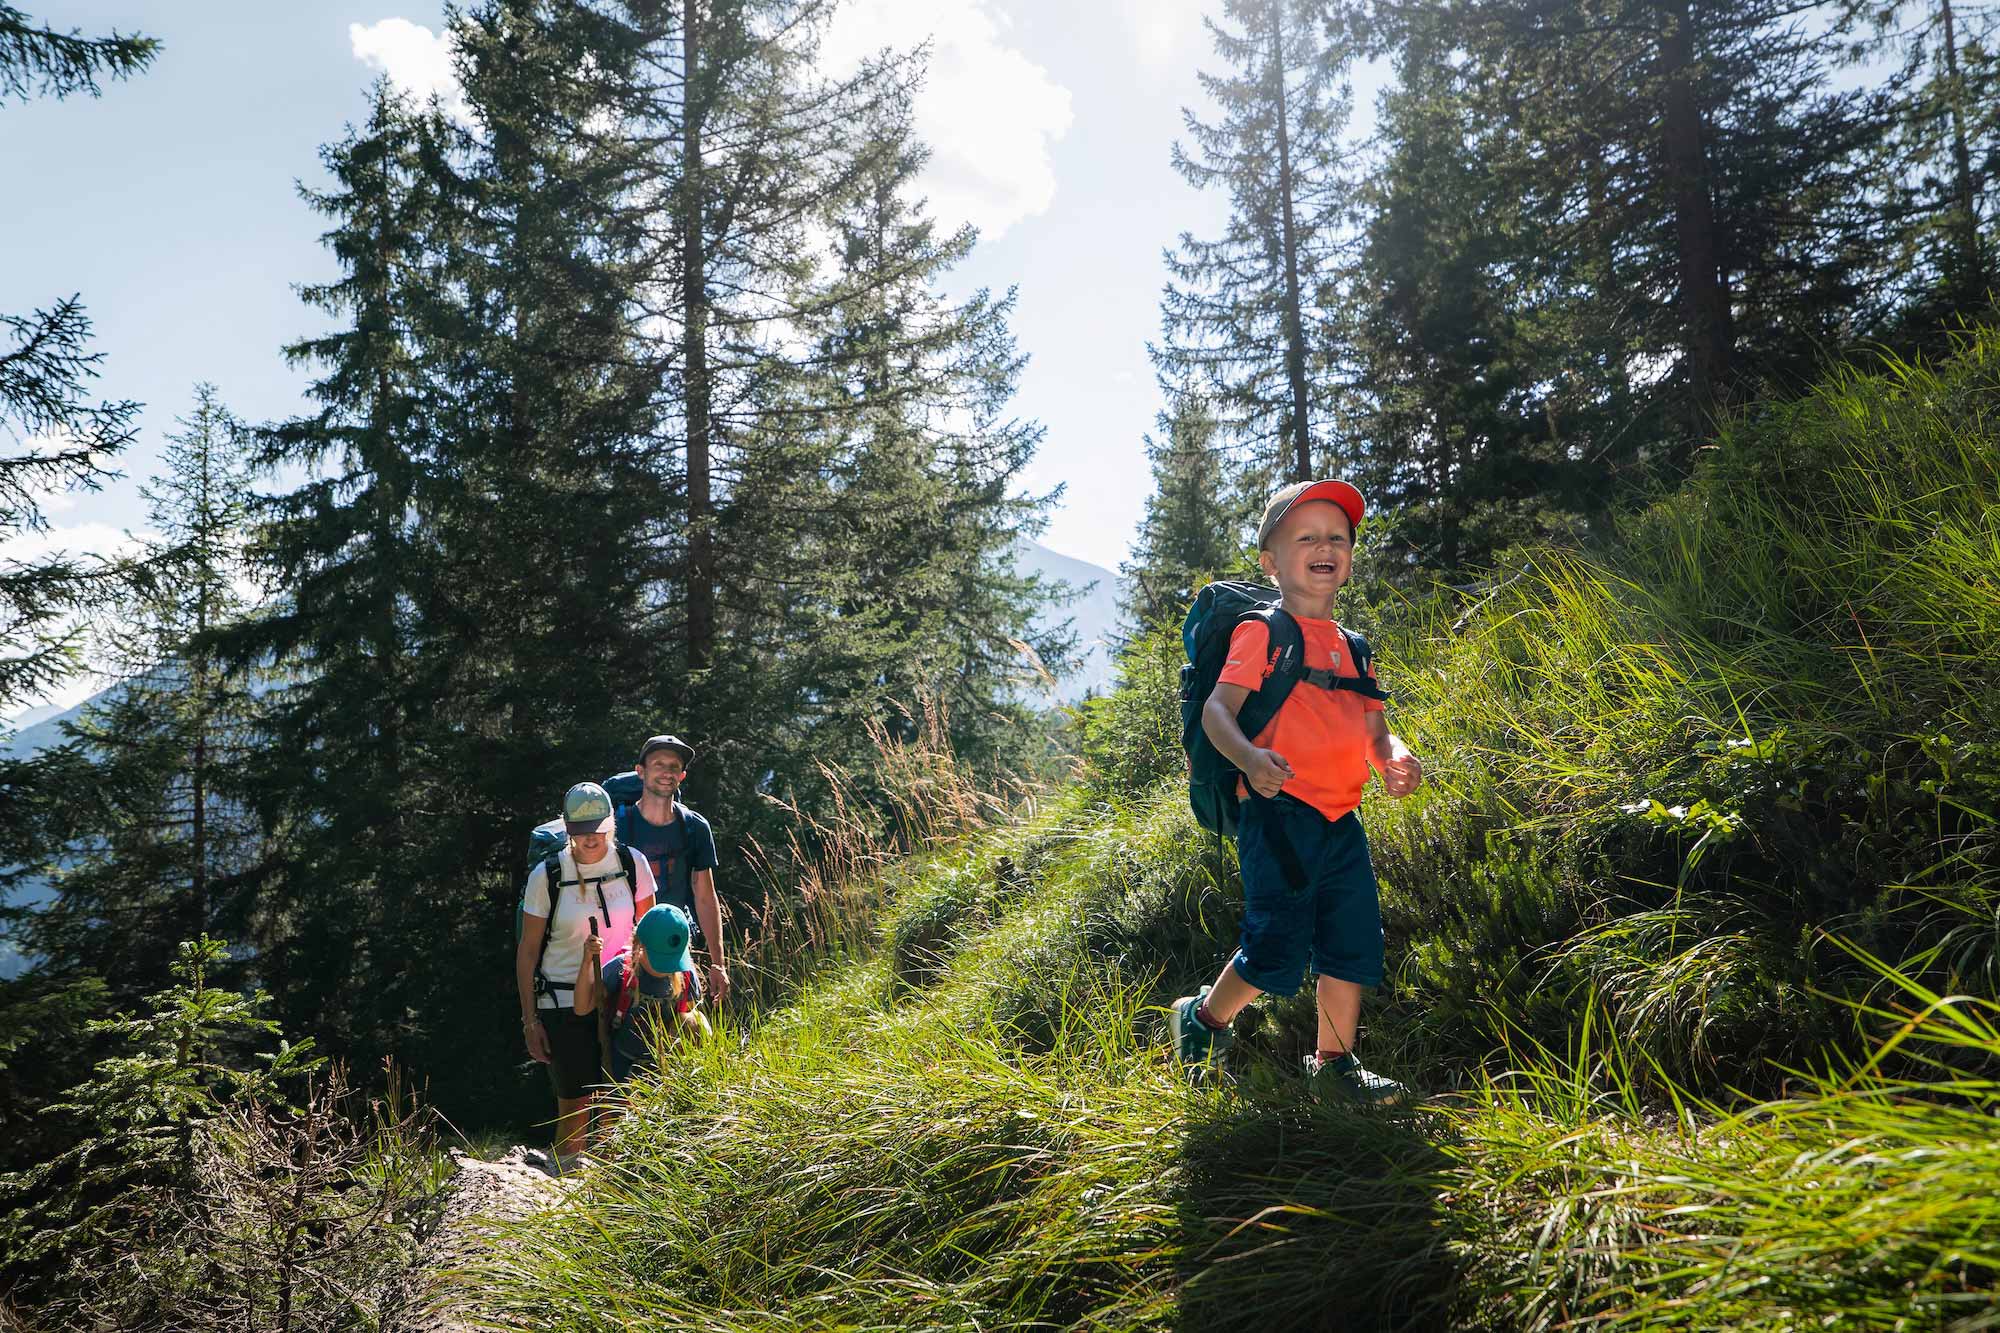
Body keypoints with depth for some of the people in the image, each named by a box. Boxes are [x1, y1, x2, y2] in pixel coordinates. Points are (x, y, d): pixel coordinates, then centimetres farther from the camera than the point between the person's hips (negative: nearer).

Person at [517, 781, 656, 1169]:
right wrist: (530, 1020, -2)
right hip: (563, 1004, -2)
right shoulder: (546, 876, -8)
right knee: (574, 1104, 0)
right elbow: (527, 951, -1)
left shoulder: (632, 864, -3)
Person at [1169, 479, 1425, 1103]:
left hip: (1342, 821, 8)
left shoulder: (1351, 648, 19)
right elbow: (1217, 709, -12)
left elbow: (1374, 728, 20)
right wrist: (1248, 757, -32)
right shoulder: (1262, 632, -4)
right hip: (1279, 812, -7)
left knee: (1354, 945, 9)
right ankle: (1202, 1018, 18)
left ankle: (1335, 1063, 24)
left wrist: (1395, 756, -3)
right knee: (1278, 951, -7)